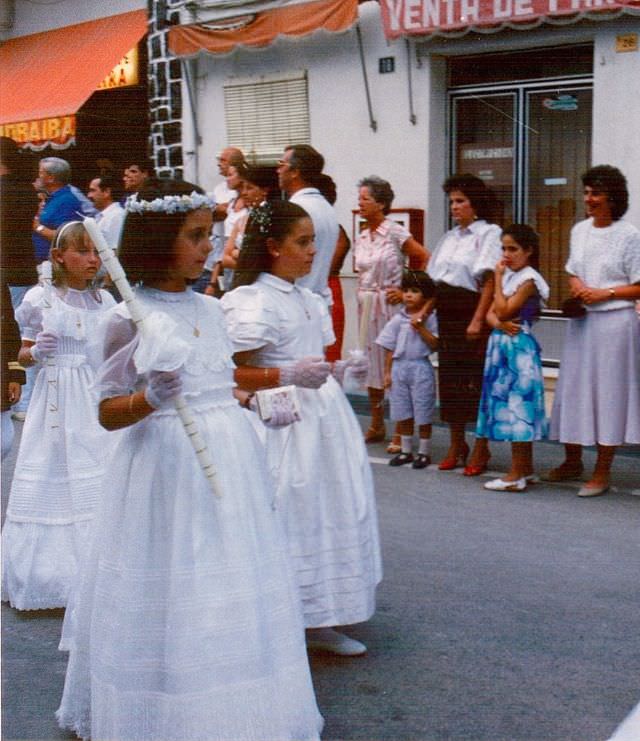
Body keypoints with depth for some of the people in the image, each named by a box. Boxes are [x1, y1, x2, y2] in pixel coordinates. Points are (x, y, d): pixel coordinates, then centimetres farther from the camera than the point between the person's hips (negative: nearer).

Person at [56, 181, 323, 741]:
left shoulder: (210, 308, 10)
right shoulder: (129, 318, -8)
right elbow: (107, 413, -7)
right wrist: (149, 399, -25)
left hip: (229, 459, 6)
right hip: (167, 466, -6)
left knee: (236, 588, 10)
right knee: (169, 604, -1)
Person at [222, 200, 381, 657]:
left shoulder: (310, 301, 14)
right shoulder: (252, 302, -13)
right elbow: (235, 375, -19)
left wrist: (340, 370, 7)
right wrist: (289, 375, -28)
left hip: (324, 417, 9)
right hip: (283, 422, -9)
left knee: (331, 516, 12)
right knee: (288, 520, -4)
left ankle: (317, 621, 24)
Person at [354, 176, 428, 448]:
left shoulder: (395, 232, -8)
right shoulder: (362, 237, 12)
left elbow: (424, 259, -10)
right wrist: (364, 295, 9)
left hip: (390, 304, -7)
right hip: (366, 304, 7)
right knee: (370, 362, 10)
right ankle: (376, 426, 20)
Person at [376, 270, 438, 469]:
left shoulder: (429, 319, -4)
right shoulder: (397, 319, 3)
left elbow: (434, 344, -11)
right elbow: (390, 348, 5)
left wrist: (420, 328, -17)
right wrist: (387, 372, 3)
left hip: (421, 368, -3)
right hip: (399, 367, 3)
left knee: (423, 414, 4)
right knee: (402, 414, 11)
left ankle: (424, 452, 16)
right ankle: (406, 450, 23)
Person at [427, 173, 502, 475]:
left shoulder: (489, 233, -4)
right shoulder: (449, 237, 18)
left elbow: (489, 280, -12)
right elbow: (433, 280, 15)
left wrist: (478, 320, -18)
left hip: (472, 309, -7)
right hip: (447, 313, 7)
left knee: (476, 378, -4)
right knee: (449, 376, 9)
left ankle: (481, 448, 6)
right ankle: (456, 445, 20)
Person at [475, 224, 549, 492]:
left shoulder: (529, 279, -11)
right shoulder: (509, 277, 14)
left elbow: (504, 310, -18)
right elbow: (490, 314, 11)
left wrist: (498, 278, -11)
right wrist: (499, 323, -11)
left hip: (518, 348, -9)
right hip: (501, 345, 9)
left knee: (516, 406, -7)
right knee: (512, 408, 11)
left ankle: (516, 475, -4)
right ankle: (526, 469, 19)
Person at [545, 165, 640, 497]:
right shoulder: (579, 230, 11)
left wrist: (603, 293, -16)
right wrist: (576, 286, -2)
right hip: (580, 320, 6)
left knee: (607, 391, -1)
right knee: (573, 387, 10)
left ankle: (602, 472, 8)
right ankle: (572, 461, 25)